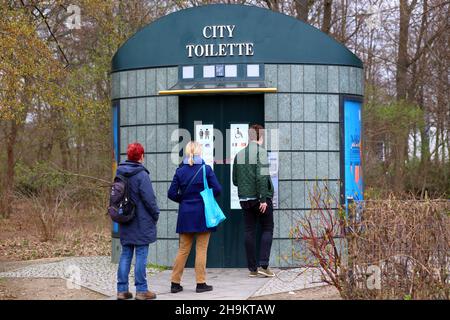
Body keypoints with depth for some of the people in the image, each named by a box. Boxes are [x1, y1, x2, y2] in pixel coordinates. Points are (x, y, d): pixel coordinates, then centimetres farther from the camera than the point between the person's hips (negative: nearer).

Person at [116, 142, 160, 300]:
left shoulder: (120, 173, 6)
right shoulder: (141, 175, -15)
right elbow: (149, 198, -14)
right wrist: (156, 214, -1)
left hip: (125, 222, 6)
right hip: (141, 222, -6)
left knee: (125, 254, 11)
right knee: (141, 255, -1)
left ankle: (122, 290, 11)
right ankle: (141, 290, 2)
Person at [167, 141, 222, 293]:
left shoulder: (180, 171, 0)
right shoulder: (206, 169, -7)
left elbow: (171, 193, -1)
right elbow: (217, 189, -8)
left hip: (185, 215, 3)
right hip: (203, 215, -3)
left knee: (183, 249, 10)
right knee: (201, 249, 4)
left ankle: (175, 283, 11)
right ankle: (201, 283, 5)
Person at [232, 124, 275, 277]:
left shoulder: (239, 154, 10)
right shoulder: (261, 151, -8)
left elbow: (235, 180, 13)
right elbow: (261, 176, -18)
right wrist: (263, 198, -18)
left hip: (244, 199, 5)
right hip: (261, 197, -5)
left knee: (249, 231, 7)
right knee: (267, 229, 5)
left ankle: (252, 268, 6)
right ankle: (263, 265, -7)